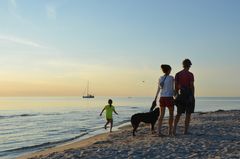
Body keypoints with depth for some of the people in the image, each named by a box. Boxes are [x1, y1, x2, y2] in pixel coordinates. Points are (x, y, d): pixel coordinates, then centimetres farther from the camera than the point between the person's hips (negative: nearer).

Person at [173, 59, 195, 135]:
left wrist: (177, 96, 14)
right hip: (189, 95, -4)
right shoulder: (190, 74, -9)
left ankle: (174, 128, -5)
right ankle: (186, 131, 4)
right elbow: (192, 86, -13)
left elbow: (176, 86, 6)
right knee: (188, 114, 3)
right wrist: (193, 97, -9)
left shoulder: (177, 74, 6)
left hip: (181, 95, 4)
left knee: (179, 113, 11)